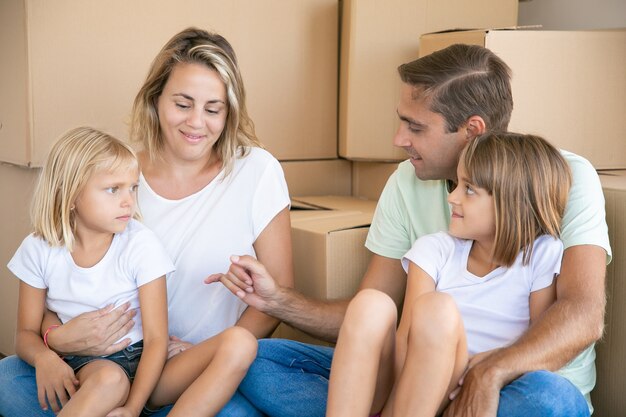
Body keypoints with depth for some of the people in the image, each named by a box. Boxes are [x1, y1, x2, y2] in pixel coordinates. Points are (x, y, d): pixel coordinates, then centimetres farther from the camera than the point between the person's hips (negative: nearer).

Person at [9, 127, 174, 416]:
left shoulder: (141, 245, -9)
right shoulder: (39, 249, -2)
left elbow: (156, 339, -10)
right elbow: (26, 333, 5)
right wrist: (43, 356, -21)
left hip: (131, 360, 0)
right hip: (75, 363, 0)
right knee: (109, 378, -36)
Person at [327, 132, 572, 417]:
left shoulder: (541, 256, 1)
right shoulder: (435, 249, 7)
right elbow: (406, 336, -5)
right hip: (387, 384, 2)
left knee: (436, 309, -30)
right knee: (370, 304, -28)